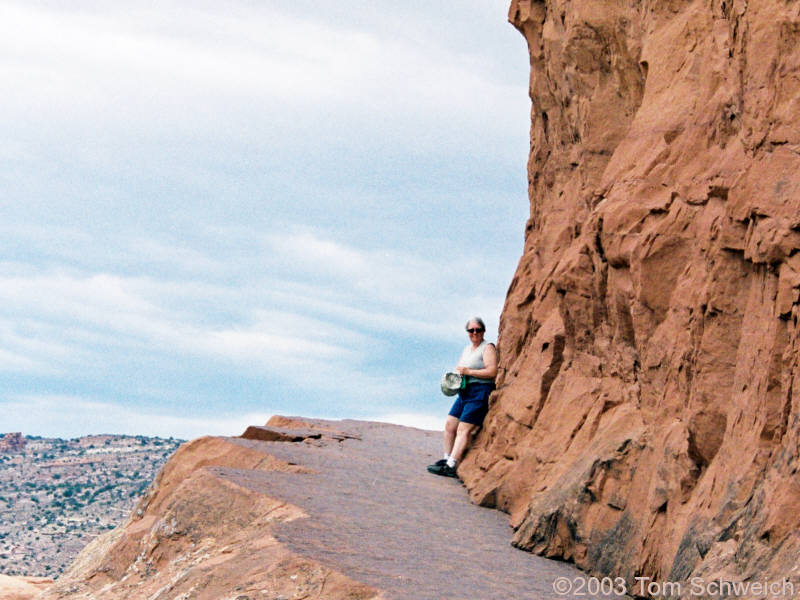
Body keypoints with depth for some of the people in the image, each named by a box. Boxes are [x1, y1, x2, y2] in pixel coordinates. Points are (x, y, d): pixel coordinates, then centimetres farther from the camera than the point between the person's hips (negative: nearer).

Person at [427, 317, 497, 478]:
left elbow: (492, 371, -18)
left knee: (464, 430, -13)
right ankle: (447, 459, 16)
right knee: (449, 425, 7)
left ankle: (451, 466, -18)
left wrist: (468, 372, -17)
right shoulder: (467, 349, 20)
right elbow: (460, 369, 27)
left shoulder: (487, 348, -6)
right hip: (465, 393, 9)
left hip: (480, 393, -9)